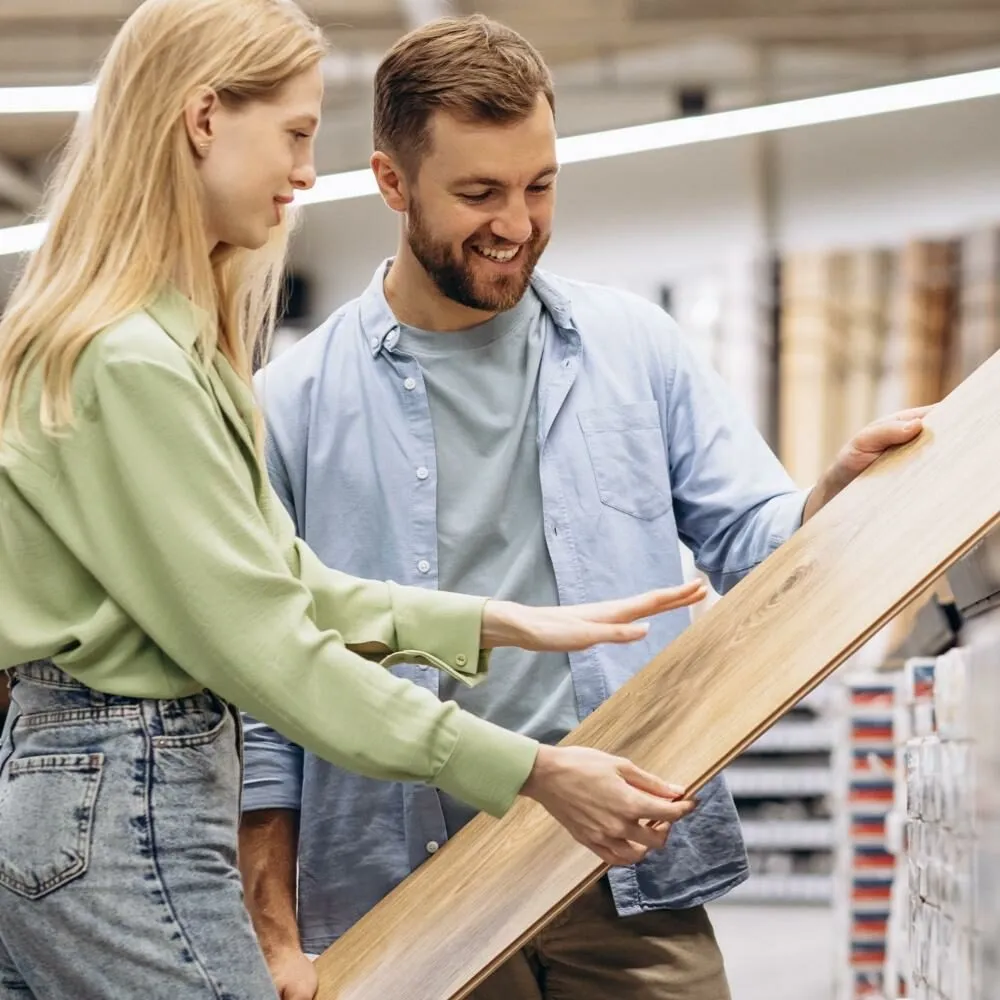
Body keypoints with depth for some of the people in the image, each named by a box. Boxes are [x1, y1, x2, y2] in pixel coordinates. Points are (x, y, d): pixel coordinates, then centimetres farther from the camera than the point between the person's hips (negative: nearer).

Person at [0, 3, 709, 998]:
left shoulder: (175, 337, 14)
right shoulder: (132, 362, -18)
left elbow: (283, 578, 14)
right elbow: (257, 638, -19)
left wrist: (509, 624, 8)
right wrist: (536, 772, -17)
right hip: (127, 811, -10)